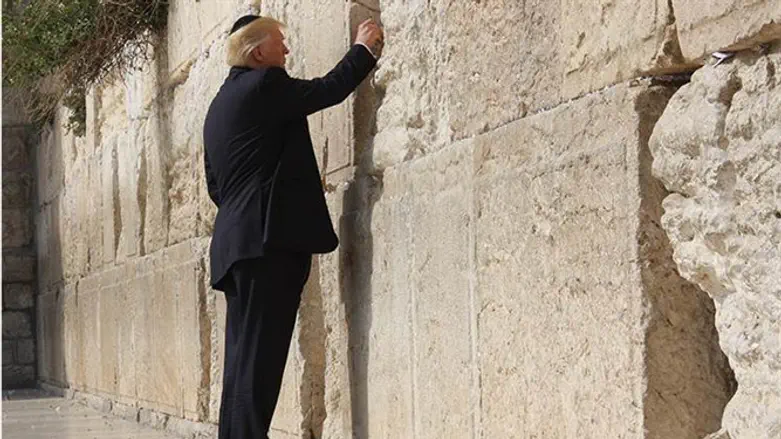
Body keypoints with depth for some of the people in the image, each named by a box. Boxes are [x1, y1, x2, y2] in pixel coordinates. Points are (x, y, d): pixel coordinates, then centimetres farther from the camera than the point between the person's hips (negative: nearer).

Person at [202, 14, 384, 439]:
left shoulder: (220, 103, 23)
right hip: (269, 237, -9)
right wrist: (364, 49, 13)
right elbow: (329, 89, -1)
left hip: (236, 242, 9)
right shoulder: (264, 83, -5)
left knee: (244, 356, 8)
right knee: (259, 356, -12)